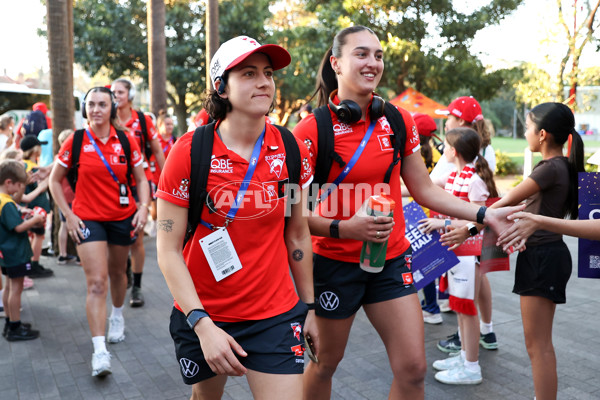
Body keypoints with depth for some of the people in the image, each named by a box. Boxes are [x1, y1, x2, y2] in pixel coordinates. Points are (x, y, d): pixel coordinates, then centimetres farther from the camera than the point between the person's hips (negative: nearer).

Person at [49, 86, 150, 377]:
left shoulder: (126, 142, -3)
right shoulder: (76, 141, -6)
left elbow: (141, 179, 5)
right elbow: (55, 180, 3)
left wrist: (144, 207, -10)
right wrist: (68, 214, -5)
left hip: (122, 217, 2)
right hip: (88, 219, -2)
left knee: (117, 273, 18)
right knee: (96, 282, -11)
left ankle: (117, 316, 47)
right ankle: (100, 351, -10)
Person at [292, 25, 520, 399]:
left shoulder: (399, 121, 1)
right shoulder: (312, 130, -12)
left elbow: (425, 190, 6)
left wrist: (485, 215, -2)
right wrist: (343, 228, -25)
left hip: (391, 260, 4)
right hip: (335, 263, -3)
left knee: (413, 369, 5)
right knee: (324, 363, 14)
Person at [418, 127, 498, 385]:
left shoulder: (474, 181, -19)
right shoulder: (454, 176, 8)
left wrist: (444, 223, -22)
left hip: (469, 251, -9)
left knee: (466, 307, 0)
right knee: (459, 305, 17)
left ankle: (471, 367, 12)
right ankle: (465, 355, 31)